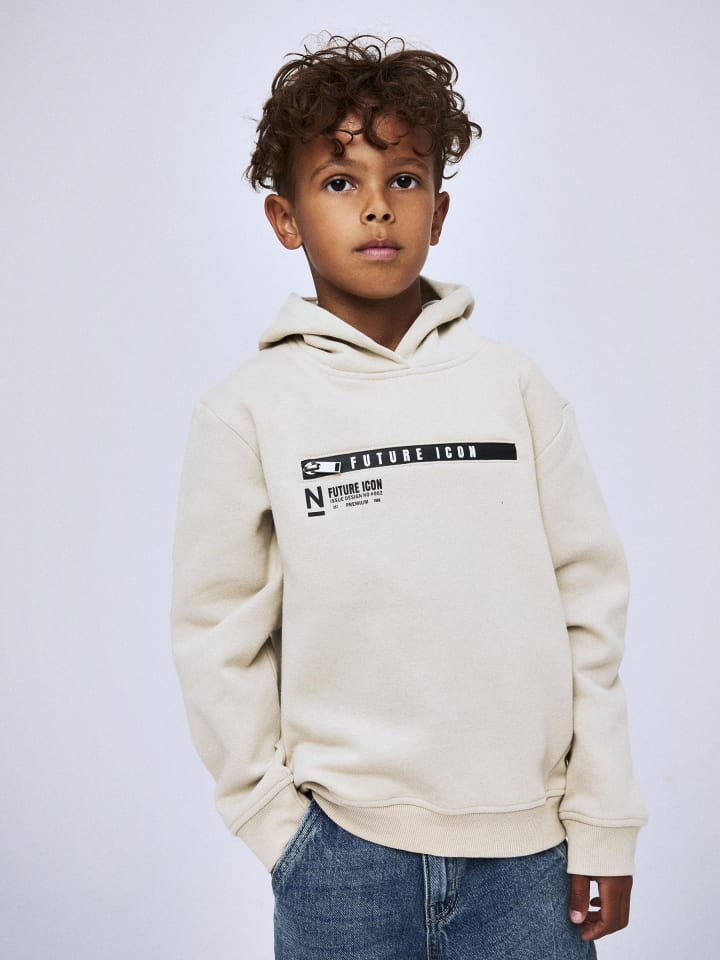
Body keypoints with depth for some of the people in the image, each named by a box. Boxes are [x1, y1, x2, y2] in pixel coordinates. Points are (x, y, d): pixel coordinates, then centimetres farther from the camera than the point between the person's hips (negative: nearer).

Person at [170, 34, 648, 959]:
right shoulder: (248, 411, -4)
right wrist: (278, 823, -2)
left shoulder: (511, 384, 0)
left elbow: (589, 597, 2)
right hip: (343, 854, -1)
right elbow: (218, 636, -1)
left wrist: (603, 824, 2)